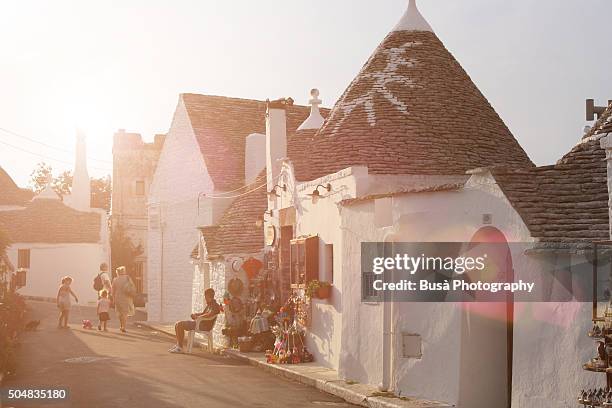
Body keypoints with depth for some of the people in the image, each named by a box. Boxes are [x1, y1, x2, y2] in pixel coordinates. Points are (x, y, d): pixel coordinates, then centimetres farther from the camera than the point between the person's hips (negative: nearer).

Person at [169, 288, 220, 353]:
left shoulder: (215, 305, -10)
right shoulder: (209, 305, 21)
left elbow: (210, 315, -28)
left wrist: (198, 317, -17)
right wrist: (195, 314, 11)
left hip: (205, 325, -10)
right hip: (199, 322, 10)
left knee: (180, 325, -21)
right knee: (177, 324, 2)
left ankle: (180, 348, -16)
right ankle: (178, 344, 1)